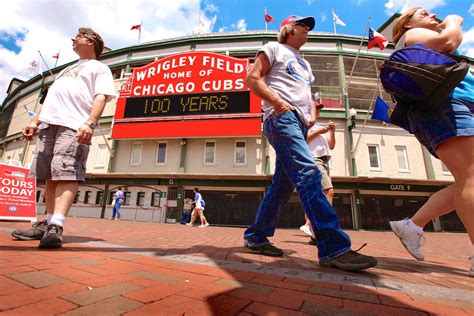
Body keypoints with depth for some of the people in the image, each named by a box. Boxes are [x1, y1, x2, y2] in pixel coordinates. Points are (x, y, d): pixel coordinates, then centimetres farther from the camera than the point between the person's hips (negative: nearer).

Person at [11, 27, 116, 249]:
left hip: (74, 126, -8)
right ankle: (49, 224, 10)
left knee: (67, 174, -20)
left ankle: (56, 227, -26)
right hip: (49, 124, 8)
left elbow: (101, 98, -6)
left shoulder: (99, 68, 12)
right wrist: (35, 121, 20)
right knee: (51, 176, 4)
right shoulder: (67, 69, 36)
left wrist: (89, 123, -22)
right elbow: (51, 99, 33)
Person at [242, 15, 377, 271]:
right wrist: (277, 102, -14)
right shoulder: (274, 48, 14)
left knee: (283, 183, 2)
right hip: (281, 117, -8)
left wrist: (311, 117, 10)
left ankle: (255, 237, 11)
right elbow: (252, 79, 0)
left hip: (300, 123, 8)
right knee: (308, 173, -24)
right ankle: (334, 247, -25)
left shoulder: (304, 63, 35)